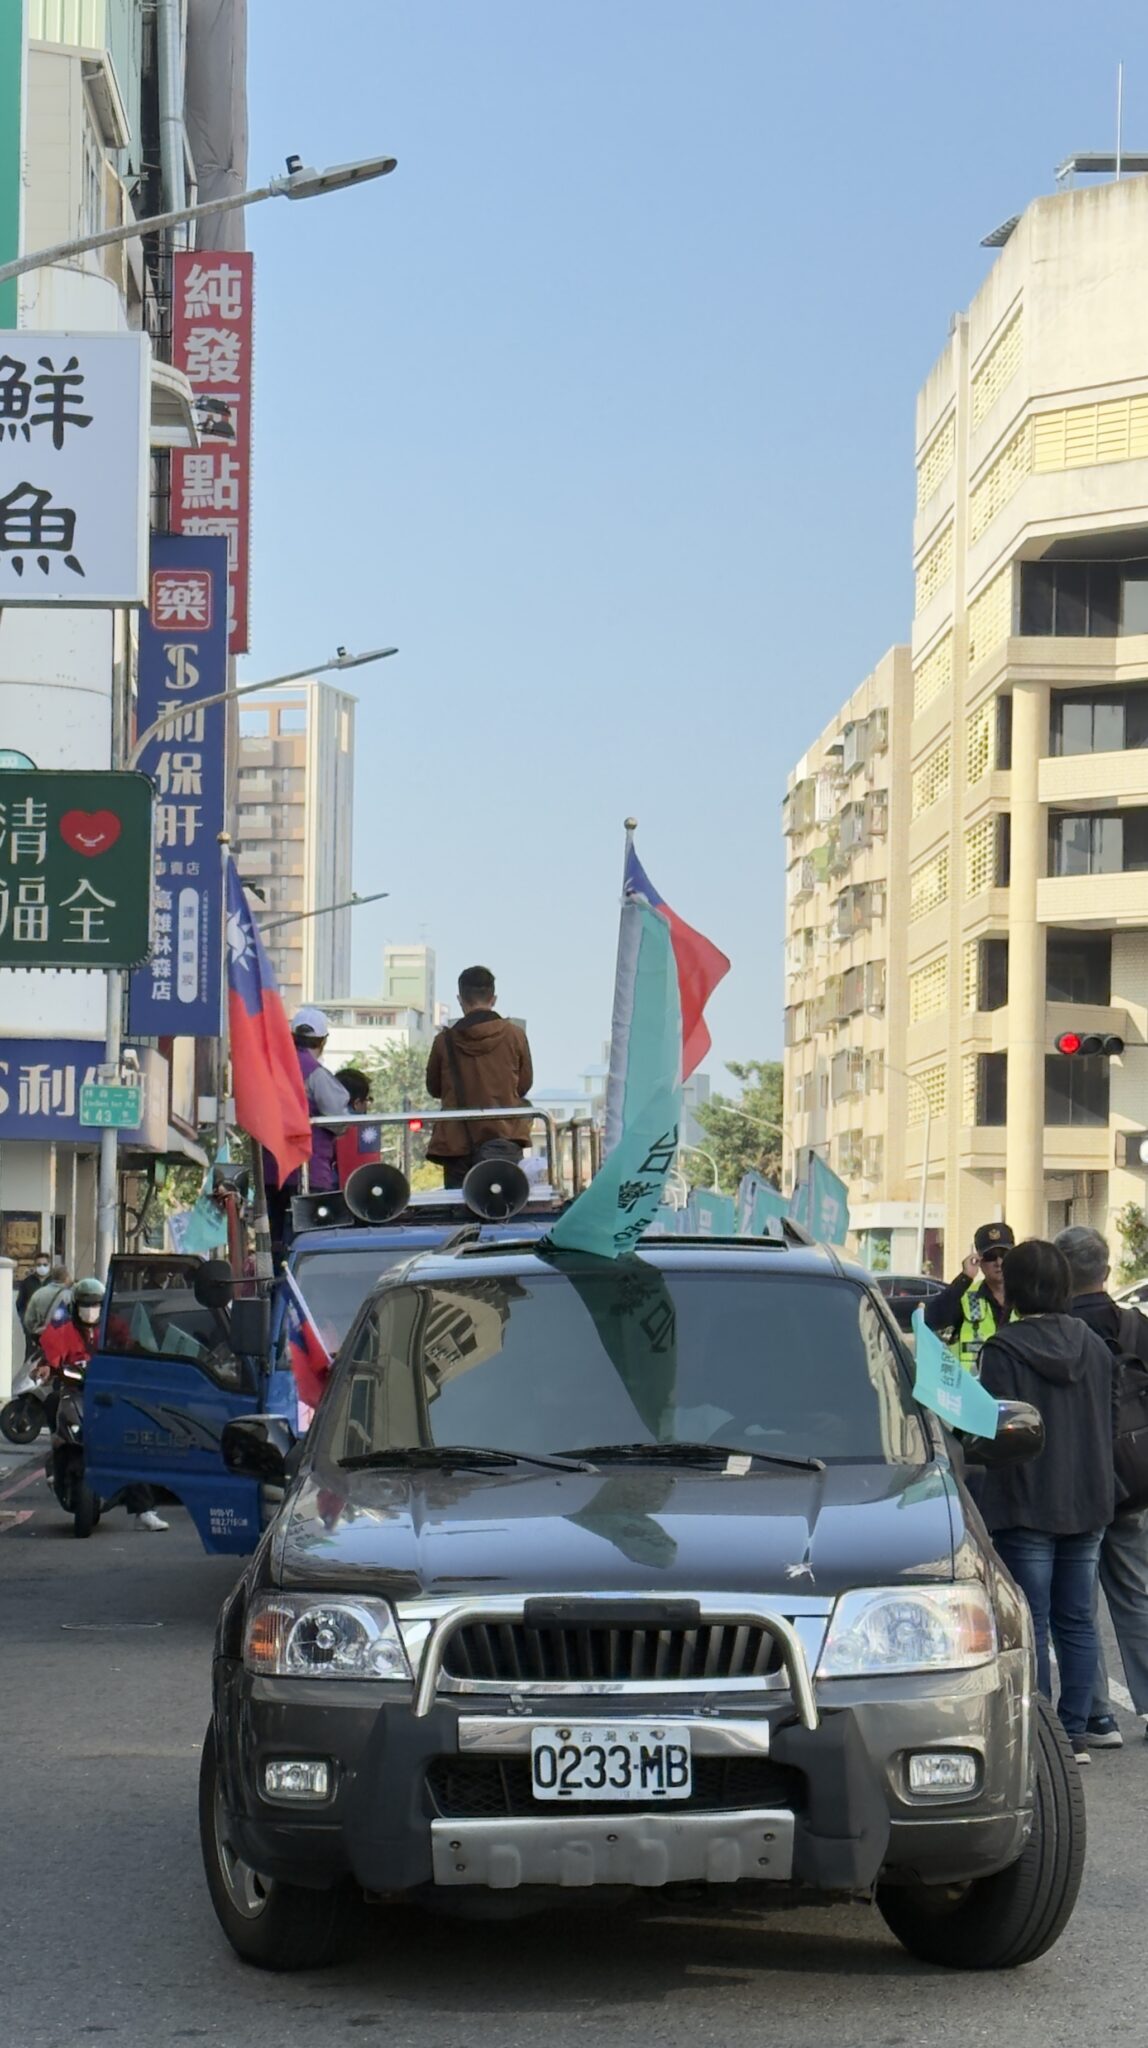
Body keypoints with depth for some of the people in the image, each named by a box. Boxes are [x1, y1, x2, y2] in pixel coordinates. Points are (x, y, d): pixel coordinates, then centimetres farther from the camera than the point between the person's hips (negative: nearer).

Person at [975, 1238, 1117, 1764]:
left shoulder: (1003, 1349, -14)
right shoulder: (1094, 1345, 6)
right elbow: (1106, 1420, 13)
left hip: (1027, 1505, -6)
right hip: (1088, 1503, 6)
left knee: (1031, 1627, 0)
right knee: (1076, 1623, 11)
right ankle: (1075, 1735, 12)